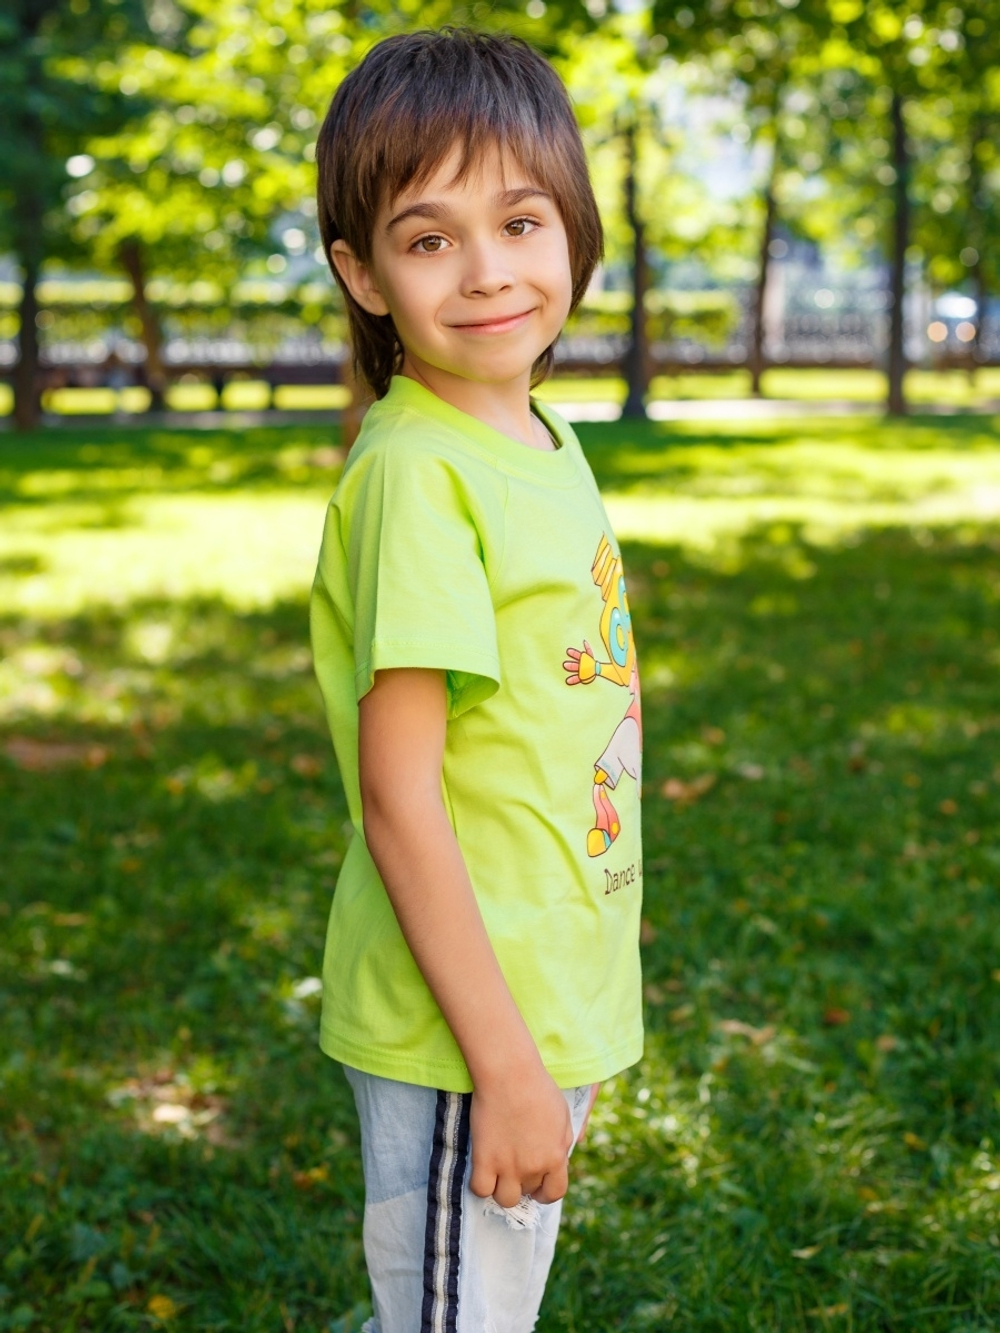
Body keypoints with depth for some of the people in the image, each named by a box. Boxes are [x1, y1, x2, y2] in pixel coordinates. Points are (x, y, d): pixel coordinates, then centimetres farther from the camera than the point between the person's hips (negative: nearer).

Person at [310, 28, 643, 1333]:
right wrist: (506, 1064, -20)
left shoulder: (544, 445, 7)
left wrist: (572, 1032, 18)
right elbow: (397, 797, -22)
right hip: (464, 1031, -8)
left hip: (551, 1009, 8)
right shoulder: (415, 471, -20)